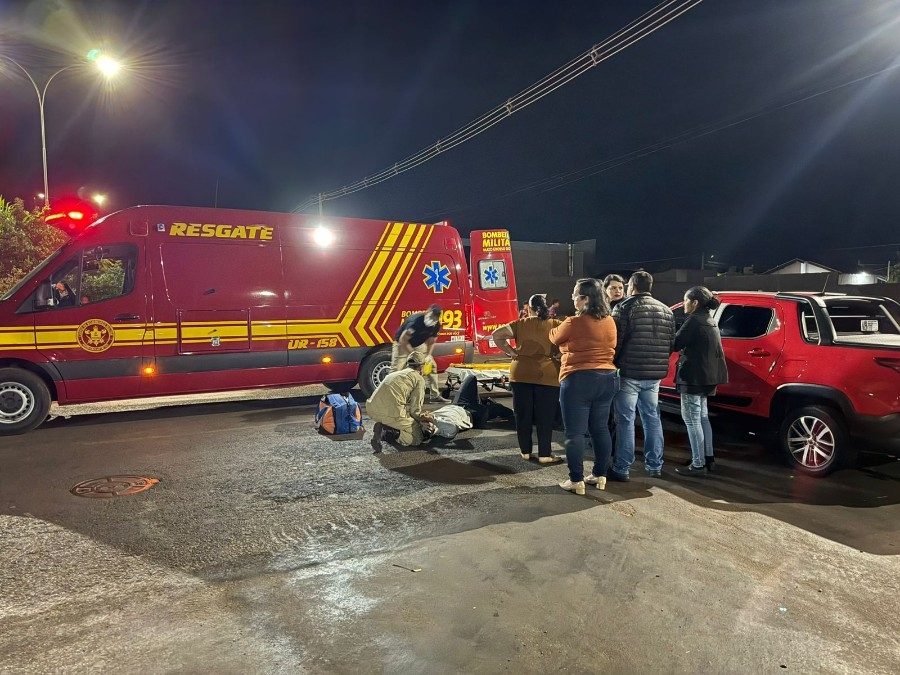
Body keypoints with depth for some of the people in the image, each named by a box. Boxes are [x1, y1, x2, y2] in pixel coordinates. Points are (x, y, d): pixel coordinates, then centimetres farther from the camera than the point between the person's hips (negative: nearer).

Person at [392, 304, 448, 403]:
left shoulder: (436, 326, -13)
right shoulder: (416, 321, -34)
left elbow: (431, 342, 1)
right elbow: (402, 340, -29)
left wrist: (429, 355, -15)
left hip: (419, 345, 6)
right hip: (402, 345, -6)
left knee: (432, 366, 1)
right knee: (396, 370, -14)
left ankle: (435, 395, 7)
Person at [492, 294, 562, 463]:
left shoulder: (520, 324, 4)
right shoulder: (555, 325, 3)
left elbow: (497, 335, -4)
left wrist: (511, 352, 0)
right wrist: (558, 355, 1)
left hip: (521, 374, 1)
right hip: (548, 375, -1)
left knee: (523, 415, 11)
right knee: (545, 417, 6)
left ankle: (525, 451, 19)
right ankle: (544, 454, 9)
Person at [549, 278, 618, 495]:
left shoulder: (574, 323, -13)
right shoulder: (610, 322, 6)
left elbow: (555, 338, 5)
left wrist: (562, 323, 25)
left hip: (578, 380, -7)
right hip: (606, 378, 7)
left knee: (575, 432, 0)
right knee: (600, 429, 14)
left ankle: (576, 480, 4)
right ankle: (600, 475, 23)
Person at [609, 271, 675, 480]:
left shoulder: (624, 307, -7)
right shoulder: (666, 310, 12)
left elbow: (615, 340, -11)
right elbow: (671, 343, 13)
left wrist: (613, 364, 2)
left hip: (629, 372, -6)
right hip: (654, 374, 6)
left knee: (625, 420, -1)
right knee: (652, 418, 15)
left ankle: (622, 469, 2)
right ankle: (655, 466, 22)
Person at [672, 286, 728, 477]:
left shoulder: (694, 320, -15)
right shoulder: (710, 320, 16)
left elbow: (676, 344, -15)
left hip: (693, 376, -10)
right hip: (706, 375, 10)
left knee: (692, 420, -5)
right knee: (702, 417, 17)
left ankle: (698, 464, -2)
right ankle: (708, 459, 24)